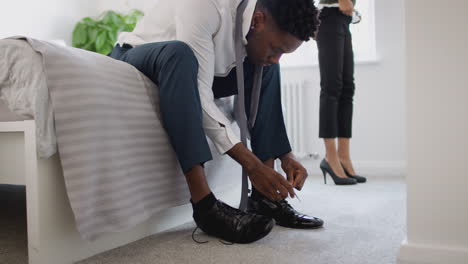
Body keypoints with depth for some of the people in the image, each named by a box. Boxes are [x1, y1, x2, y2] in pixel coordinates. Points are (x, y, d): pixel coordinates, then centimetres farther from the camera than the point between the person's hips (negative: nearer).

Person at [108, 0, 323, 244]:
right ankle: (204, 204, -37)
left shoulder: (259, 30, -11)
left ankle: (263, 197, -15)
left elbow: (263, 102, -4)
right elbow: (200, 98, -37)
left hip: (188, 75, 6)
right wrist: (251, 163, -36)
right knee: (178, 53, -39)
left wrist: (285, 155, -15)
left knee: (265, 70, -10)